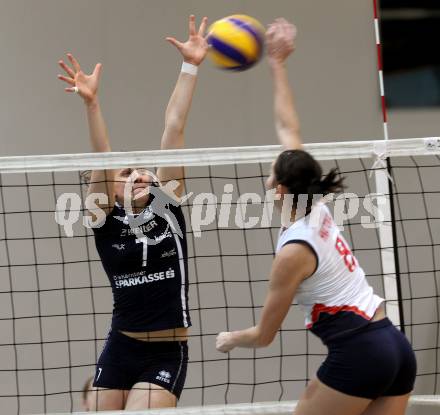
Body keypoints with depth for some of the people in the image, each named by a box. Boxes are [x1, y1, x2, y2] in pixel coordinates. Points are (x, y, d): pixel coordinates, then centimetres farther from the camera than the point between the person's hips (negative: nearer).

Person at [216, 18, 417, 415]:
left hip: (358, 354, -8)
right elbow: (288, 129, 20)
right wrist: (278, 64, 26)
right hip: (396, 346, 8)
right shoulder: (318, 211, 9)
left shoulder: (294, 251, -11)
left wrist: (231, 338, 18)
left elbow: (265, 335, -3)